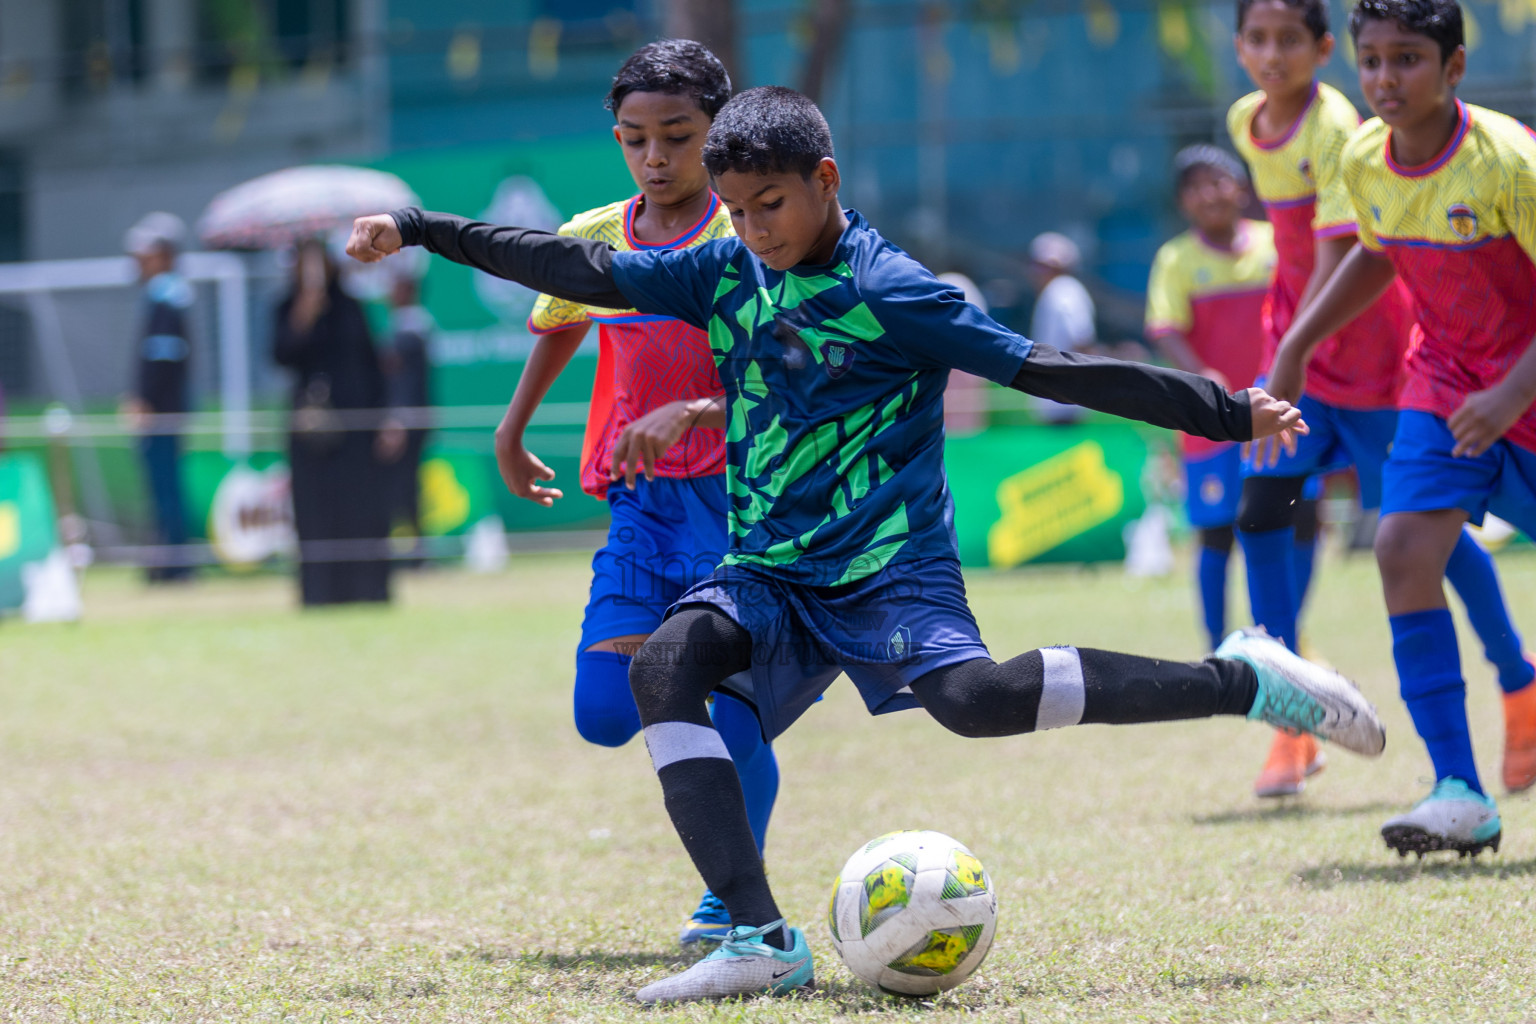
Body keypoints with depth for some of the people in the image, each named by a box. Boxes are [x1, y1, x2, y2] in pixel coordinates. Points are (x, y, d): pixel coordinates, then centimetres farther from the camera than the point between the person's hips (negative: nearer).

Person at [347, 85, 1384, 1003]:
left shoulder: (893, 293, -10)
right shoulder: (725, 275, 7)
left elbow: (1046, 369, -11)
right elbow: (588, 272, 14)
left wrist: (1227, 412, -14)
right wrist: (422, 230, 14)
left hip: (890, 562, -6)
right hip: (767, 570, 6)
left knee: (971, 695, -32)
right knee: (666, 664, -22)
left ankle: (1242, 681, -15)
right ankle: (762, 940, -26)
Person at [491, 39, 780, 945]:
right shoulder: (592, 241, 7)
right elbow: (562, 326, 31)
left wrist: (695, 411, -32)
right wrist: (514, 425, 34)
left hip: (741, 495, -4)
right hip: (641, 503, 4)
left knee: (738, 719, -10)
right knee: (604, 717, -7)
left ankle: (731, 899, 8)